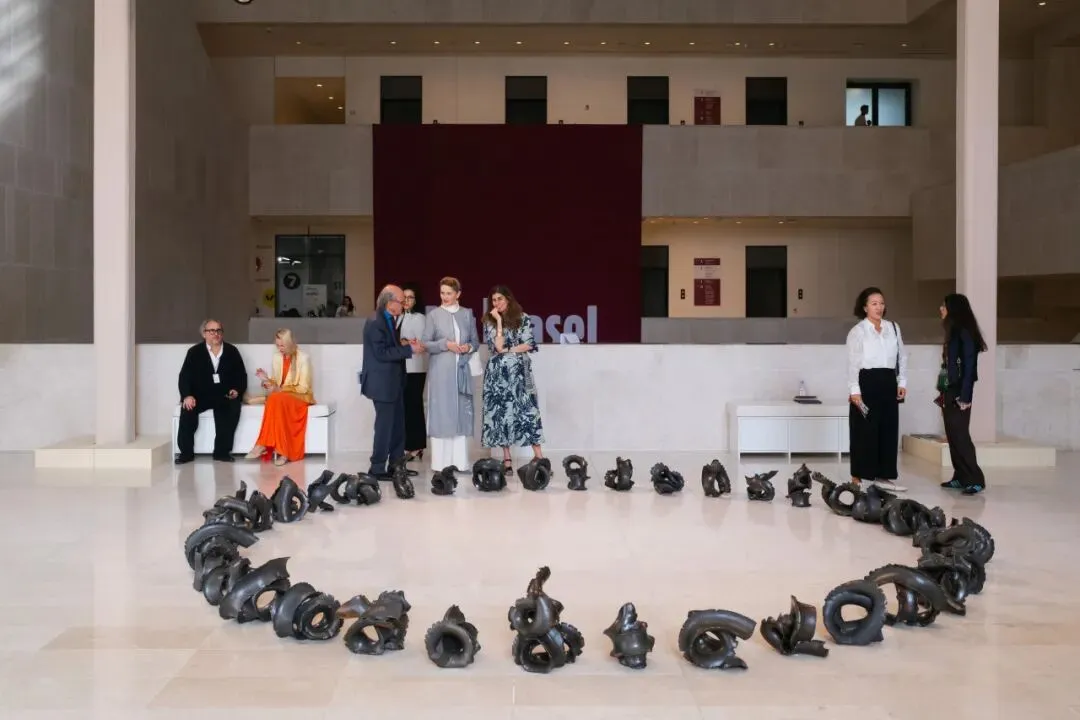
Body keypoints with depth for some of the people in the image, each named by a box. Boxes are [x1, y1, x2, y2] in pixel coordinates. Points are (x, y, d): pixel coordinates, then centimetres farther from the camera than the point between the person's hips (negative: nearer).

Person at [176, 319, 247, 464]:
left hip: (225, 395, 0)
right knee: (188, 408, -30)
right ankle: (186, 452, -17)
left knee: (233, 408, -32)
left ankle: (222, 451, -23)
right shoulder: (194, 352, 4)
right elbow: (185, 376, -4)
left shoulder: (232, 351, 9)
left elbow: (241, 375, 9)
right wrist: (187, 395, -21)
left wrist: (237, 390, -11)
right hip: (200, 395, 0)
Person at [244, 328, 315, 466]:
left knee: (277, 399, -36)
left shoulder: (303, 358, -6)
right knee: (274, 399, -34)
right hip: (280, 397, 4)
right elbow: (275, 385, 12)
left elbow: (303, 388, -10)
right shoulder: (276, 358, 9)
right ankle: (281, 450, -38)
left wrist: (281, 389, -18)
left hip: (300, 397, -4)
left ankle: (263, 445, -34)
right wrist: (266, 380, -9)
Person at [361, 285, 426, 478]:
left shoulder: (389, 319, 12)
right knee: (385, 425, -4)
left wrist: (405, 344, 0)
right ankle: (377, 468, 5)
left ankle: (396, 465, 21)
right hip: (382, 382, -10)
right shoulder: (375, 322, -18)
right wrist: (409, 349, -22)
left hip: (393, 381, 10)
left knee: (398, 424, 13)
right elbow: (381, 353, -24)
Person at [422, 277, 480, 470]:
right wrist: (445, 344, -14)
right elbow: (426, 344, -1)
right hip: (440, 371, -3)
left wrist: (469, 347, -7)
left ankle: (460, 462, 9)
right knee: (441, 414, -3)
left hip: (462, 370, 3)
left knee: (461, 414, 4)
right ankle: (441, 463, 2)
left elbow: (476, 341, 14)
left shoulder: (467, 314, 10)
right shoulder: (434, 315, 2)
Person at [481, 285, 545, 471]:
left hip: (519, 371, 0)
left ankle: (538, 455, -2)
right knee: (500, 410, -1)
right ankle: (507, 458, 4)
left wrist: (508, 350, -8)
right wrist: (499, 320, -10)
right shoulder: (489, 321, 4)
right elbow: (498, 345, -10)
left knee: (527, 408, -3)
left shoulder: (522, 318, 4)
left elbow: (529, 344, -3)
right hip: (498, 372, 1)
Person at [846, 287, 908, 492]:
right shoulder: (857, 331, -4)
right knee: (864, 431, -3)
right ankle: (857, 478, 4)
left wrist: (902, 382, 8)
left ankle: (883, 476, 18)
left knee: (889, 429, 8)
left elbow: (902, 357, 15)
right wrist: (854, 390, -16)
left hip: (888, 382, 5)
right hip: (866, 382, -5)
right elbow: (853, 363, -9)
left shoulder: (893, 328, 12)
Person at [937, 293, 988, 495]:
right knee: (953, 437, 9)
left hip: (958, 394, -9)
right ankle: (961, 478, 13)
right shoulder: (953, 333, 14)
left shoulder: (964, 333, -11)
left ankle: (976, 480, -5)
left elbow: (969, 366, -15)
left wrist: (964, 397, -18)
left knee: (960, 436, -9)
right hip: (949, 393, 9)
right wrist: (943, 393, 12)